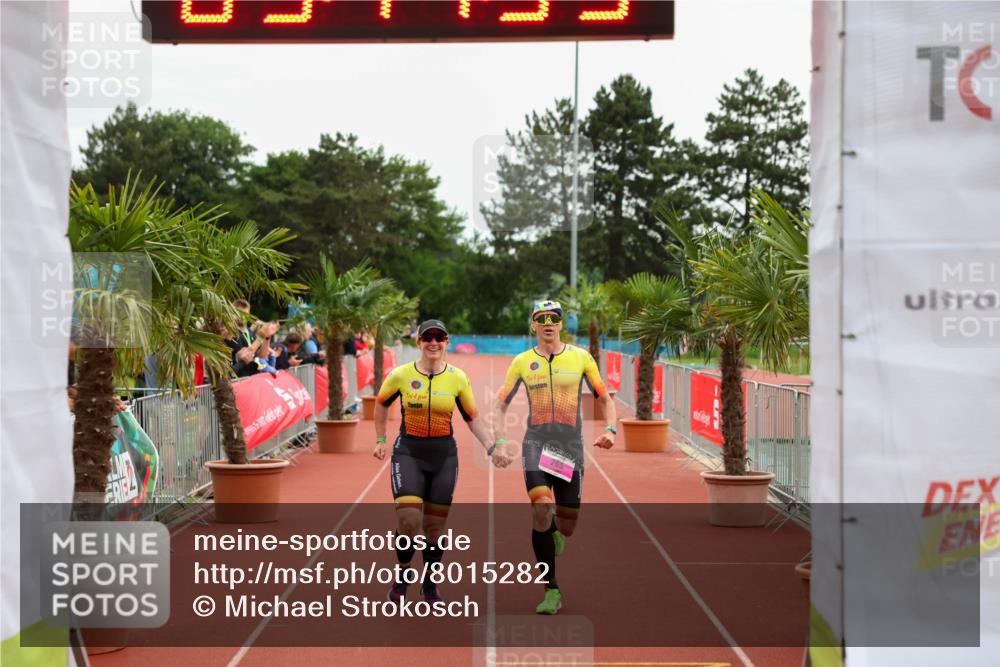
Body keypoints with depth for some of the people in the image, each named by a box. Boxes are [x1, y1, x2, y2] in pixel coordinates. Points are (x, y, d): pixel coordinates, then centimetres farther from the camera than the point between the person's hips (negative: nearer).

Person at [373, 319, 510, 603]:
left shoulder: (457, 377, -1)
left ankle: (430, 583, 27)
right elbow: (381, 404, 14)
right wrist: (380, 440, 14)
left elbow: (472, 418, 7)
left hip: (443, 455, 2)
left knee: (435, 526, 7)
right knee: (408, 520, -16)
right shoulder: (401, 375, -5)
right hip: (408, 453, -2)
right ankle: (402, 573, 11)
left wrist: (491, 449, -2)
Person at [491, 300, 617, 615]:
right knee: (541, 509, -21)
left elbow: (605, 398, 10)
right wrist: (500, 442, -2)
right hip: (536, 443, -1)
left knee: (567, 528, 3)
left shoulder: (580, 357, 4)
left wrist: (610, 428, -8)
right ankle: (551, 591, -12)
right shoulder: (522, 362, 5)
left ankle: (554, 532, 44)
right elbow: (501, 404, 11)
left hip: (570, 446, 1)